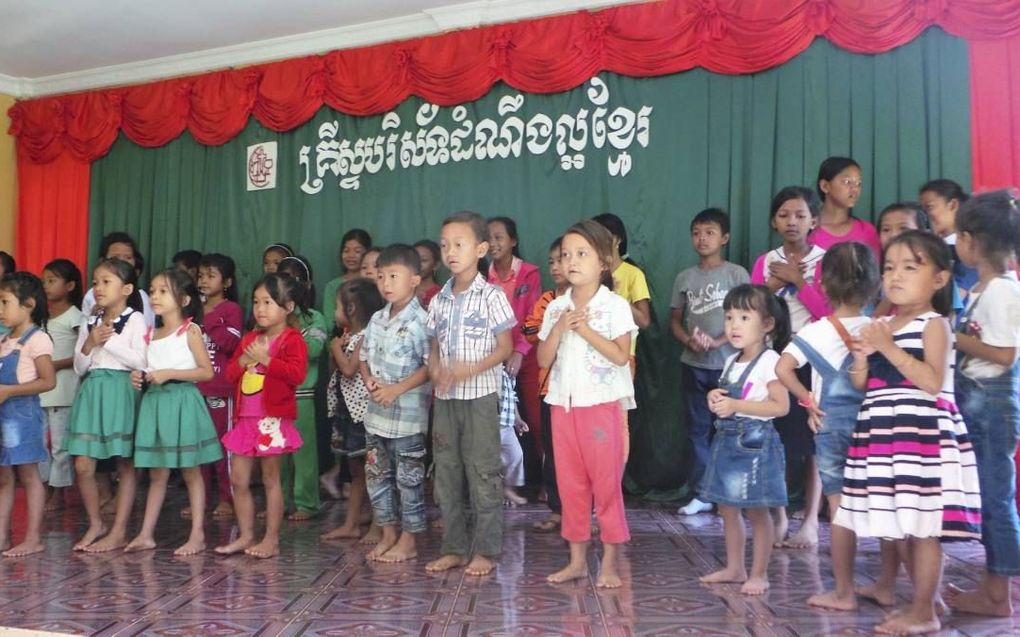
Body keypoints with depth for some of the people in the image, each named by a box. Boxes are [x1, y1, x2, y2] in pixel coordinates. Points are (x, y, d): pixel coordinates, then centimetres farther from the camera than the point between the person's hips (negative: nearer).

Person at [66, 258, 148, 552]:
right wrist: (90, 344, -5)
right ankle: (95, 524, 20)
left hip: (121, 391, -5)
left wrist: (109, 340, -12)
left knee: (125, 464, 3)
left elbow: (141, 361, -14)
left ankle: (119, 531, 10)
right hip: (92, 391, 5)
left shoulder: (135, 319, -3)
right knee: (83, 466, 2)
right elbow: (79, 367, 12)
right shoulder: (89, 322, 13)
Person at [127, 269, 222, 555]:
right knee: (156, 474, 11)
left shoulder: (190, 331, -6)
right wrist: (140, 377, 0)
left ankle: (197, 535, 7)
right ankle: (146, 534, 17)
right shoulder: (151, 334, 11)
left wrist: (169, 373, -17)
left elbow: (207, 372, -12)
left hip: (182, 401, -6)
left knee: (190, 472, 1)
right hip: (154, 402, 6)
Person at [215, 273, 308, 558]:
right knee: (238, 480, 9)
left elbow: (297, 373, -23)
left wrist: (265, 359, -21)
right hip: (245, 417, 7)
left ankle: (272, 539, 13)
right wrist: (243, 360, -6)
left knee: (271, 479, 3)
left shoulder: (292, 339, -9)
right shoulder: (250, 339, 14)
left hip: (272, 420, -7)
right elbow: (230, 373, 13)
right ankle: (246, 536, 21)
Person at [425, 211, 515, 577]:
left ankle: (485, 551, 12)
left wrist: (472, 369, -20)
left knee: (482, 474, 0)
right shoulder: (439, 301, 9)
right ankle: (454, 548, 22)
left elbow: (505, 347, -6)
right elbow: (433, 348, 12)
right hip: (445, 397, 6)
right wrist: (435, 372, -9)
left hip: (480, 395, -5)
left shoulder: (491, 296, -5)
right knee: (447, 474, 10)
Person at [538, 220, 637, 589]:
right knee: (569, 483, 10)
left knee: (607, 482, 1)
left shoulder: (616, 305, -5)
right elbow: (543, 359, 4)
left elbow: (621, 356, -13)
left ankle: (610, 562, 13)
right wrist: (559, 328, -11)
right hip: (563, 403, 5)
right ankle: (577, 559, 22)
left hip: (602, 403, -4)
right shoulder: (555, 308, 8)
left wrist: (585, 330, -17)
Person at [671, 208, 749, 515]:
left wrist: (717, 342, -17)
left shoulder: (736, 274, -1)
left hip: (727, 364, -3)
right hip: (692, 365, 4)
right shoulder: (684, 277, 9)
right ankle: (700, 494, 16)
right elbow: (675, 320, 10)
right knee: (698, 430, 8)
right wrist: (689, 341, -10)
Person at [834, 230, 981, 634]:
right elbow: (861, 384, 14)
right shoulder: (880, 325, 13)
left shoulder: (934, 324, -6)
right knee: (901, 528, 14)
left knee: (922, 527, -2)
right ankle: (921, 604, 28)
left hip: (922, 436, -7)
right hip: (884, 436, 7)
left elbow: (932, 382, -19)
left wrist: (889, 347, -20)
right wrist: (862, 356, -5)